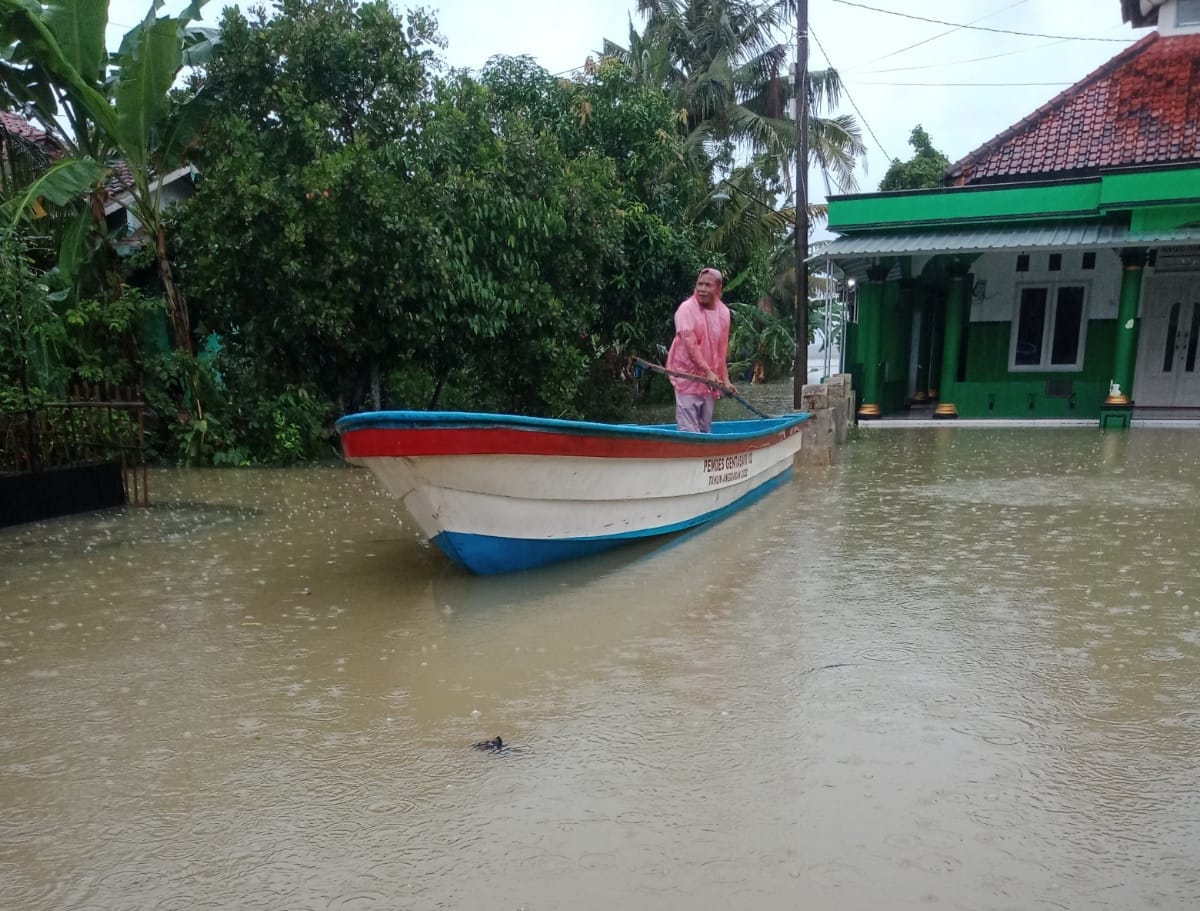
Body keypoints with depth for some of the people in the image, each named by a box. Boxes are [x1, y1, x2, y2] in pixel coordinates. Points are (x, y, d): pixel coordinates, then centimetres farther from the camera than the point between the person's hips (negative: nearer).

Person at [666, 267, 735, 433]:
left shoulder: (723, 312, 7)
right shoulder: (687, 309, -12)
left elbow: (721, 350, 13)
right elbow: (690, 344, -22)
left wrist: (725, 379, 10)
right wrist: (708, 371, -30)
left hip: (710, 379, 6)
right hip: (688, 376, -6)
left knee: (706, 428, 12)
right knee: (690, 430, -8)